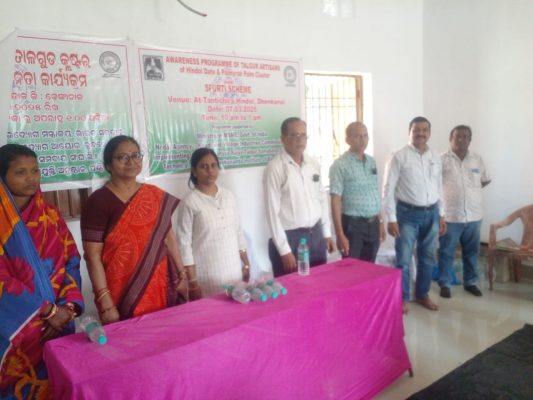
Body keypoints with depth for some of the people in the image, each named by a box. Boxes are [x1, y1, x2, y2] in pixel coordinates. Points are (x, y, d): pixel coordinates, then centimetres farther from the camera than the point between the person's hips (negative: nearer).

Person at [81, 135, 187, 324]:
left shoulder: (156, 196, 4)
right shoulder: (98, 201, -9)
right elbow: (92, 256, -11)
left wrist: (181, 275, 8)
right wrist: (106, 303, -14)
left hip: (159, 289, 4)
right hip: (121, 295, -4)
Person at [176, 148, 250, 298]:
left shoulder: (228, 195, 6)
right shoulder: (189, 202, -10)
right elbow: (184, 243, -9)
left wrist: (246, 264, 11)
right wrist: (192, 281, -11)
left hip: (234, 270, 5)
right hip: (207, 275, -4)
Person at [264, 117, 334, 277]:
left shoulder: (313, 164, 7)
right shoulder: (275, 168, -13)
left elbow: (322, 200, 14)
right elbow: (273, 211, -14)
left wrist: (327, 233, 12)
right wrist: (284, 250, -15)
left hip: (316, 235, 6)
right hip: (290, 238, -6)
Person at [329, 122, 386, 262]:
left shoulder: (372, 162, 9)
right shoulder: (340, 165, -11)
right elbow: (335, 201, -14)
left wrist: (380, 222, 15)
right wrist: (340, 234, -18)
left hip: (372, 224, 6)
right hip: (352, 224, -6)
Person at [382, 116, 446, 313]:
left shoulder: (435, 158, 8)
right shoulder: (399, 157, -10)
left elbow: (439, 188, 16)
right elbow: (388, 189, -11)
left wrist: (441, 215, 13)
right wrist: (391, 219, -15)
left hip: (431, 214, 6)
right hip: (408, 214, -5)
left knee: (428, 258, 15)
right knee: (404, 259, 2)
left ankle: (422, 294, 33)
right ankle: (403, 298, 19)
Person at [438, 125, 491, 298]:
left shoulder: (478, 160, 5)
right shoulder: (442, 160, -7)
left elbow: (485, 180, 21)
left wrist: (472, 190, 8)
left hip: (474, 215, 4)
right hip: (450, 216, -4)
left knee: (471, 252, 15)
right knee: (446, 252, 6)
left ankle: (470, 282, 31)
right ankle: (445, 284, 19)